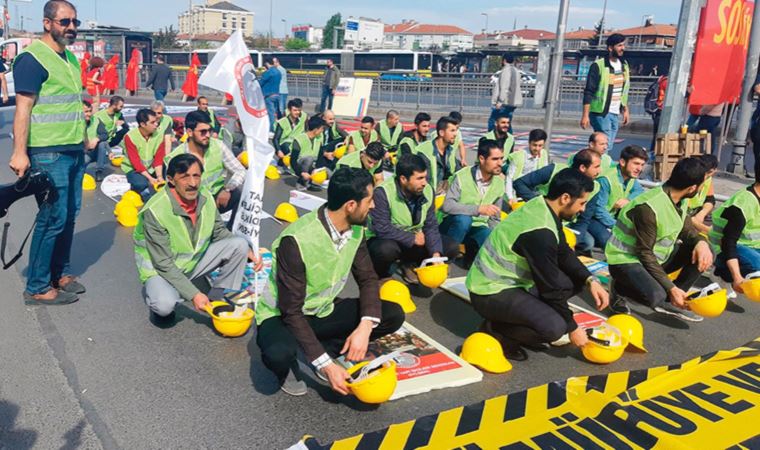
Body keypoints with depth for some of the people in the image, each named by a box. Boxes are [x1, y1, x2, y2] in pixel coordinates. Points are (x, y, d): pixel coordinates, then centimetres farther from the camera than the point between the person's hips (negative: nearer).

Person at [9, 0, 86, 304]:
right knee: (53, 218, -6)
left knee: (69, 215, 13)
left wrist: (84, 138, 24)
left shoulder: (70, 58, 16)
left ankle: (60, 273, 27)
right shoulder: (32, 58, -11)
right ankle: (37, 288, 5)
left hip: (74, 151, 8)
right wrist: (19, 152, -22)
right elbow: (23, 108, -17)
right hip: (48, 153, -8)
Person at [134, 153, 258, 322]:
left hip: (195, 259, 6)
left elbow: (219, 232, 7)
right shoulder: (155, 211, -29)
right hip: (160, 270, -5)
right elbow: (164, 264, -26)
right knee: (164, 305, -35)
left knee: (239, 245, -11)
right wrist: (194, 294, -30)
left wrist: (245, 250, -8)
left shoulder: (205, 197, -11)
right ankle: (153, 291, 3)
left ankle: (218, 299, 0)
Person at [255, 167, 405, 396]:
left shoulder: (355, 230, -11)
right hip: (281, 316, -6)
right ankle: (287, 369, -2)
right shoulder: (296, 241, -31)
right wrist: (325, 365, -30)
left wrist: (366, 326, -22)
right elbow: (291, 311, -27)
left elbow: (367, 279, -3)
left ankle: (326, 350, 1)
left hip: (323, 311, 6)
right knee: (279, 354, -39)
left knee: (393, 315, -11)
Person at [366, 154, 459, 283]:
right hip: (385, 241, -5)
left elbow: (431, 226, -7)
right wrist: (413, 238, -21)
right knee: (387, 249, -40)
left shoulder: (427, 191, -9)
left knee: (452, 247, -9)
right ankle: (382, 276, -4)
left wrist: (436, 253, -22)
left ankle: (409, 264, 10)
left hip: (414, 240, 5)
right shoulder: (383, 193, -26)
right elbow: (382, 229, -30)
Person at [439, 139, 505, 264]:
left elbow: (495, 219, 9)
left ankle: (472, 248, 6)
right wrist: (478, 209, -35)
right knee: (463, 219, -37)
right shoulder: (462, 176, -18)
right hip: (453, 224, -3)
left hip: (477, 227, 3)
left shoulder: (499, 183, -1)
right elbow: (447, 205, -29)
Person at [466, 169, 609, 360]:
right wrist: (572, 327, -8)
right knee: (554, 327, -26)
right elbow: (551, 286, -21)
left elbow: (564, 253, 10)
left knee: (575, 280, 7)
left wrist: (590, 281, -3)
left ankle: (521, 320, 11)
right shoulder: (540, 232, -28)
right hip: (491, 292, -10)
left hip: (508, 280, 10)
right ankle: (494, 330, -3)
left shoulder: (543, 207, -1)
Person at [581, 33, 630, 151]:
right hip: (600, 113, -7)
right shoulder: (598, 66, -10)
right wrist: (585, 115, -18)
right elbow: (588, 92, -12)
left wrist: (625, 110, 16)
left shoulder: (624, 65, 12)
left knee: (608, 147, 8)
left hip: (615, 114, 7)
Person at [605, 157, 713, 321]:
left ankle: (671, 301, 0)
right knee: (656, 296, -34)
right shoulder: (648, 208, -29)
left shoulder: (680, 199, -3)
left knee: (704, 252, -8)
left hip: (657, 256, 9)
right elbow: (645, 253, -25)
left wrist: (701, 242, -17)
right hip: (626, 260, -9)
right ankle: (620, 288, -2)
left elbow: (686, 229, 7)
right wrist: (671, 288, -23)